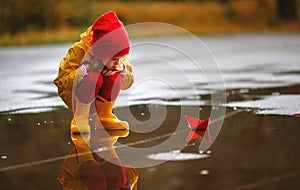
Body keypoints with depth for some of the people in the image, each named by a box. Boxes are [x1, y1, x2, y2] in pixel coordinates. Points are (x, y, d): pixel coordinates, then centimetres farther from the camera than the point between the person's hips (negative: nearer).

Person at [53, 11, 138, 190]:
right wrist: (86, 68, -37)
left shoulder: (118, 59, -10)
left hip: (99, 99, 5)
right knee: (92, 78, -36)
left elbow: (128, 84, -4)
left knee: (115, 77, -25)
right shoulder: (78, 51, -23)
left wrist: (123, 70, -26)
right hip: (72, 94, -4)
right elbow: (63, 81, -24)